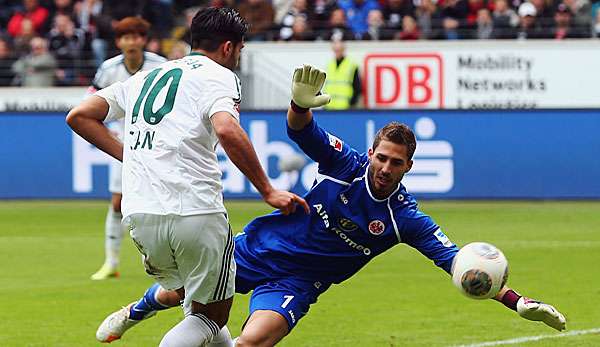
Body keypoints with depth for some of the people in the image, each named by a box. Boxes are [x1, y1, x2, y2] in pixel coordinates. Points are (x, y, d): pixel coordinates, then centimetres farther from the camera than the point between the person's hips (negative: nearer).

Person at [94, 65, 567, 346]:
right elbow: (301, 130, -20)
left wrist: (518, 301, -26)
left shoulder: (404, 218, -15)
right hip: (258, 248, 1)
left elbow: (457, 261, -17)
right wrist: (302, 103, -47)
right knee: (178, 290, 14)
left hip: (294, 282, -1)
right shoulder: (346, 163, -14)